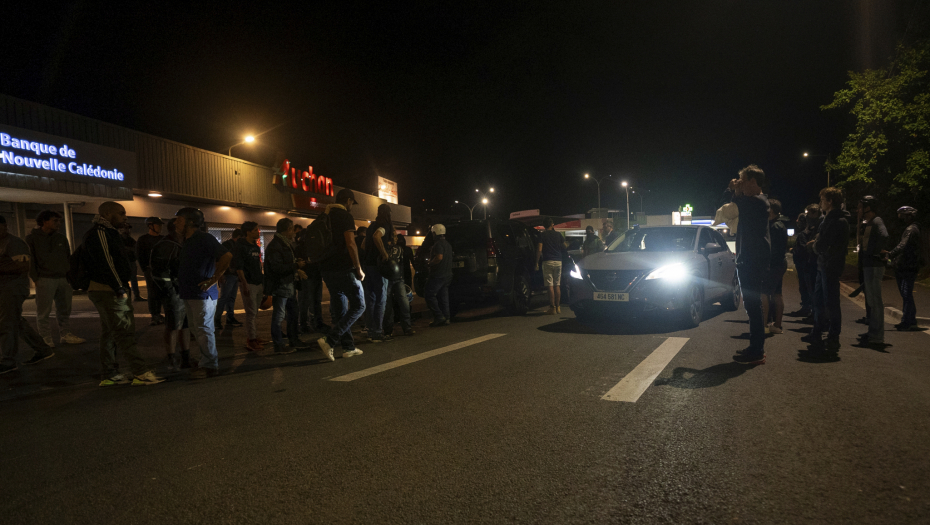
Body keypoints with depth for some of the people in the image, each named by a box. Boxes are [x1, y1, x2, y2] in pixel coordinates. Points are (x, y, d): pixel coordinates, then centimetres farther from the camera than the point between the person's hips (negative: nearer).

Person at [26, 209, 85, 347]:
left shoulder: (61, 237, 16)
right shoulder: (32, 238, 1)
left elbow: (68, 257, 19)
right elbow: (30, 260, -3)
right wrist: (35, 278, -9)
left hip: (63, 279, 5)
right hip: (45, 280, -5)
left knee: (64, 310, 9)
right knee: (43, 311, -2)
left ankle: (66, 334, 16)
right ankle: (46, 337, 3)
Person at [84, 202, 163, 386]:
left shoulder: (107, 233, 20)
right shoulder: (100, 233, -13)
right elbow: (106, 263, -20)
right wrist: (120, 288, -20)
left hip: (108, 291, 11)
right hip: (109, 291, -11)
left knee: (110, 334, 12)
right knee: (124, 332, -11)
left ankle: (110, 375, 18)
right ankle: (141, 373, -11)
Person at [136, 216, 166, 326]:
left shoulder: (163, 238, 14)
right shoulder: (142, 239, 1)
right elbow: (139, 256, 0)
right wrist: (145, 269, -8)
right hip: (150, 269, -4)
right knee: (152, 293, -5)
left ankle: (158, 314, 12)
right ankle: (154, 316, 1)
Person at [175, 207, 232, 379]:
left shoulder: (204, 239, -12)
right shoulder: (187, 241, 17)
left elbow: (227, 257, -22)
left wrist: (214, 280, -19)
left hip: (202, 294, -10)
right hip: (189, 293, 10)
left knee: (203, 329, -5)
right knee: (195, 328, 13)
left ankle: (210, 366, 3)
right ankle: (210, 360, 22)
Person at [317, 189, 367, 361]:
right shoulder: (345, 216, -9)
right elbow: (350, 244, -17)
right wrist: (359, 268, -11)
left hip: (327, 269, 8)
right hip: (344, 269, -8)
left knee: (339, 310, 13)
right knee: (358, 306, 0)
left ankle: (348, 347, 18)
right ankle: (329, 340, -11)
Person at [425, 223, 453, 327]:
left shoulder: (439, 244, -14)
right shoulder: (448, 244, 19)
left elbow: (439, 257, -27)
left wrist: (430, 263, -11)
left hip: (438, 275, -10)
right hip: (447, 274, 10)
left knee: (430, 295, -5)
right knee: (443, 297, 11)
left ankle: (439, 316, -10)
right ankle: (446, 318, 9)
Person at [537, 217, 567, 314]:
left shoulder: (542, 235, -3)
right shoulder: (558, 234, 7)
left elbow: (539, 250, -10)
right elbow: (564, 247, 16)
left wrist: (537, 262, -5)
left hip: (548, 261, -4)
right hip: (558, 261, 4)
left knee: (550, 286, -4)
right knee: (557, 285, 11)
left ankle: (552, 307, -6)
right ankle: (558, 307, 14)